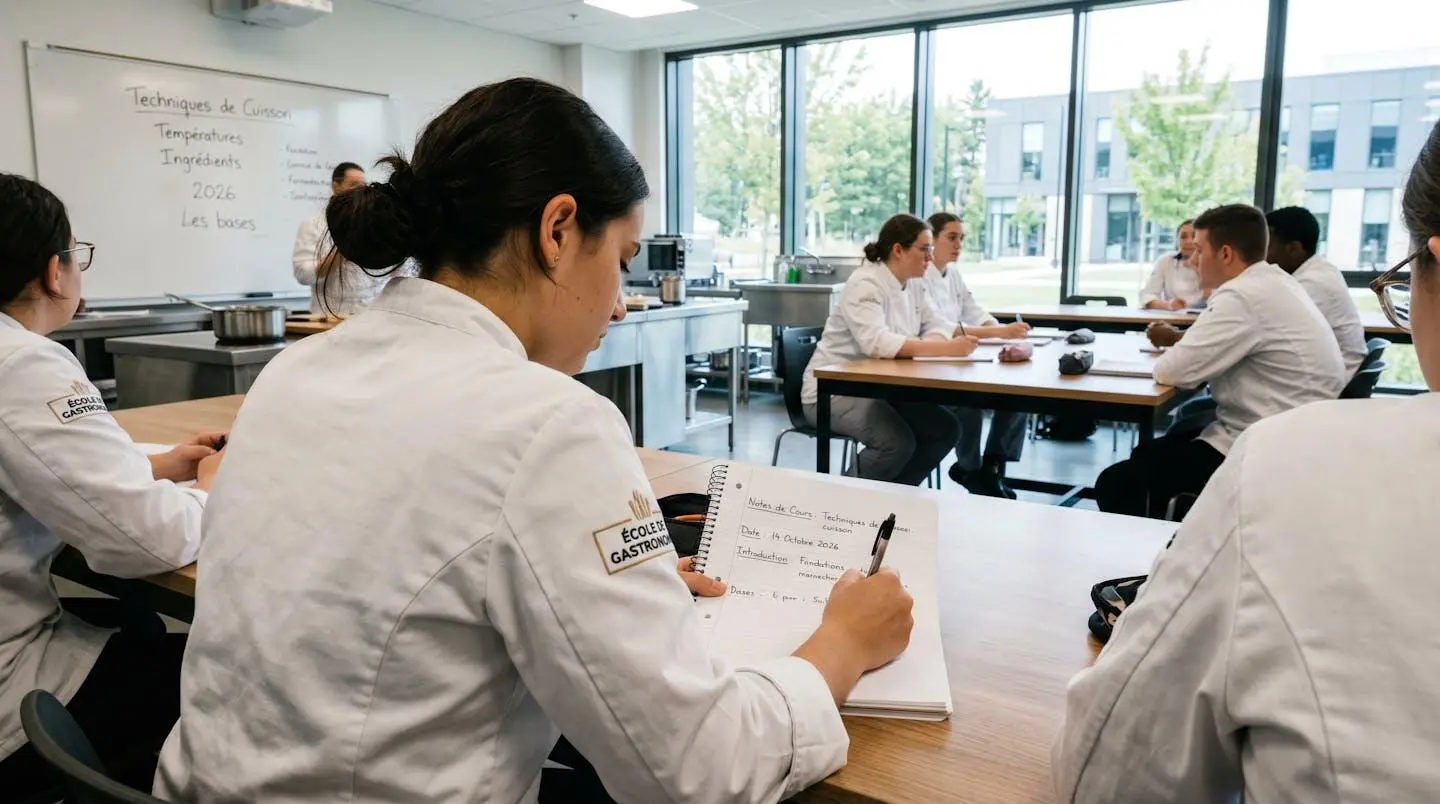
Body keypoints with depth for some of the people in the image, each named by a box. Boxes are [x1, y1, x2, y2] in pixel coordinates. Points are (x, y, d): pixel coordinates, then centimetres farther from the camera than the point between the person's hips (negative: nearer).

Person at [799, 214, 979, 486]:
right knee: (897, 443, -29)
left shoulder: (914, 284, 7)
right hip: (834, 390, -9)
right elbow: (877, 342, -36)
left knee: (944, 430, -4)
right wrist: (945, 348, -42)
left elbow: (935, 324, 2)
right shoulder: (864, 285, -21)